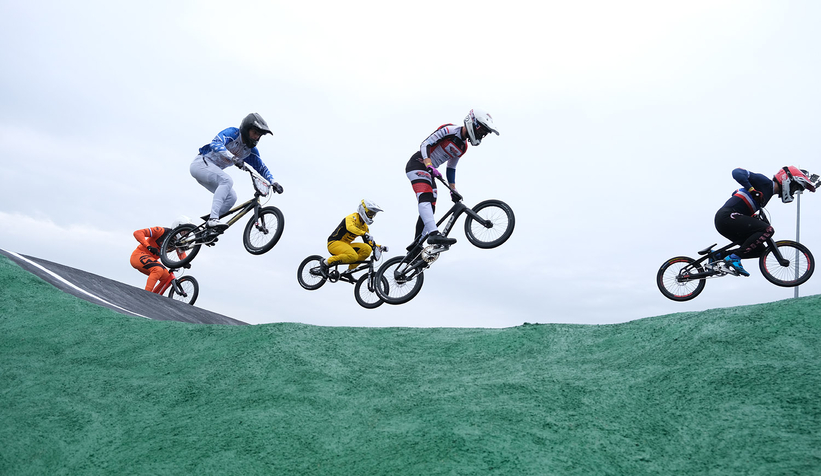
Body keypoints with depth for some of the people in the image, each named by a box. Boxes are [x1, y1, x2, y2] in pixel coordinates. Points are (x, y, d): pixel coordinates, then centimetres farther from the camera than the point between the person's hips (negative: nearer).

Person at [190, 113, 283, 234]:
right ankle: (213, 219, -38)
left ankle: (209, 224, 0)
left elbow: (261, 168, 7)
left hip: (212, 170, 8)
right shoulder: (232, 133, -16)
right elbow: (215, 143, -33)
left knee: (231, 198, -7)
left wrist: (273, 182, -10)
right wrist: (233, 158, -47)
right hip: (201, 163, -8)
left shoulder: (251, 150, 4)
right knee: (227, 180, -30)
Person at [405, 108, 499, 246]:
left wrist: (453, 190, 15)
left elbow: (451, 167, 20)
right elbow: (425, 144, -19)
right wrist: (430, 167, -32)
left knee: (429, 210, 6)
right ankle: (434, 234, -48)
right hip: (418, 164, -9)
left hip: (429, 172, 9)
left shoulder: (463, 147, 11)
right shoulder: (449, 130, -14)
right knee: (426, 198, -30)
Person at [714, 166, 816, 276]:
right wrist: (751, 190, -24)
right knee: (767, 229, -20)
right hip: (727, 216, -10)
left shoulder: (768, 192, 23)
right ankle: (734, 258, -19)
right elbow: (737, 173, -16)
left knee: (759, 250, 9)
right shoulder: (765, 182, -5)